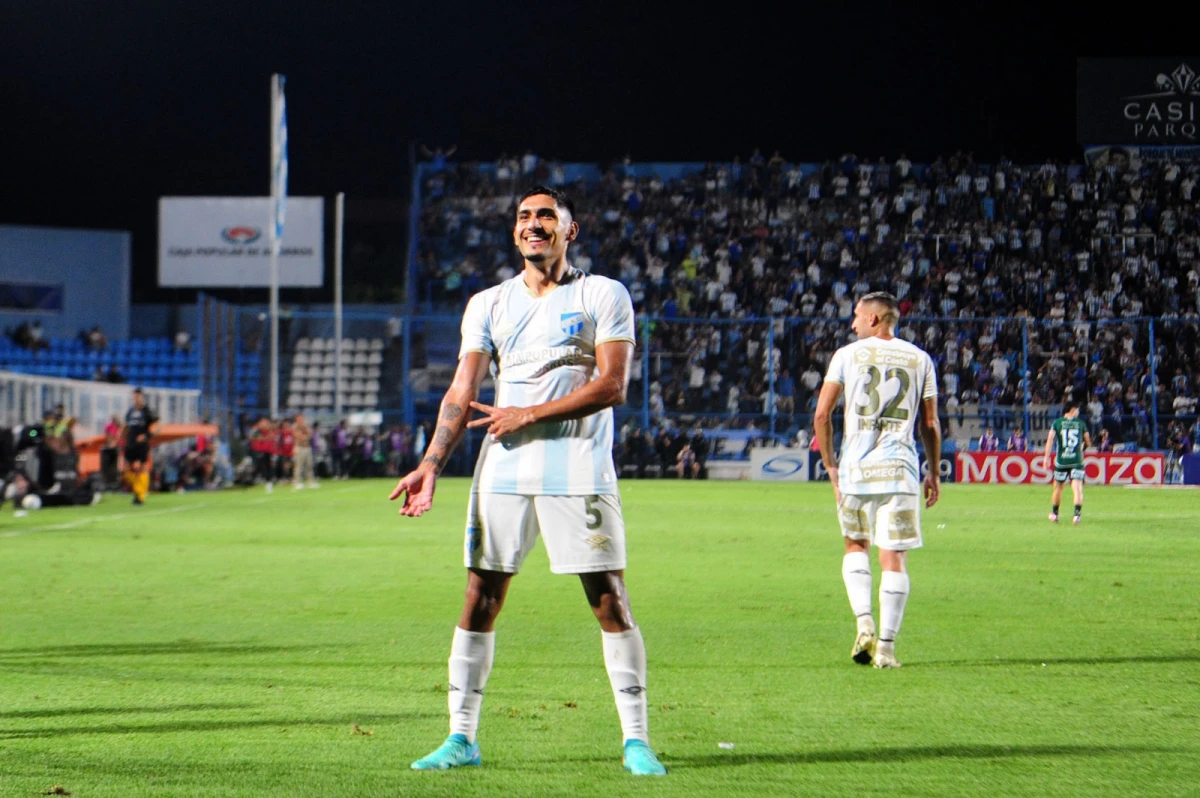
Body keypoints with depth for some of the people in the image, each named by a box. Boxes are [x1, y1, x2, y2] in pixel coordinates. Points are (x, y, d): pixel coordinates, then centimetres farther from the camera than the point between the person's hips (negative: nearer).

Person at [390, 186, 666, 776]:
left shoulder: (603, 296, 3)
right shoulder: (488, 305, 13)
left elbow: (612, 386, -6)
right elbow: (463, 391, 6)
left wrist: (530, 415, -10)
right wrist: (431, 464, -7)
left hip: (579, 470, -3)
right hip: (503, 469, 3)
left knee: (609, 600, -6)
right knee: (480, 599, 1)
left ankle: (636, 739, 1)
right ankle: (461, 737, 8)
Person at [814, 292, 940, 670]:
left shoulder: (847, 355, 4)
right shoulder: (919, 359, 9)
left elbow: (822, 414, 0)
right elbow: (930, 424, 9)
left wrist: (830, 465, 9)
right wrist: (934, 473, 18)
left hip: (855, 468, 0)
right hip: (899, 468, 0)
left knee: (856, 546, 18)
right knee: (894, 558, 2)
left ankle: (864, 623, -1)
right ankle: (886, 646, -2)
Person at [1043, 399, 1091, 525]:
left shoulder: (1057, 423, 3)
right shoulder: (1081, 424, 5)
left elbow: (1050, 439, -8)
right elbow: (1088, 443, 13)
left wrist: (1046, 457, -9)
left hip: (1061, 461, 1)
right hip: (1077, 461, -1)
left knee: (1058, 487, 17)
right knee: (1077, 488, -7)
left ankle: (1054, 513, 29)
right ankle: (1077, 512, -25)